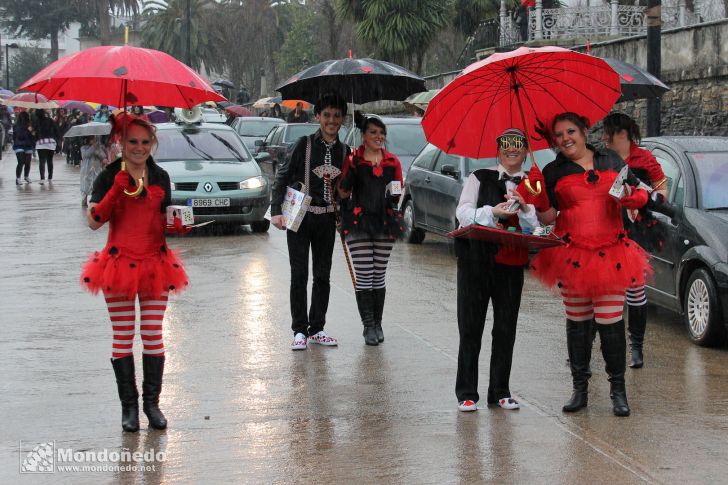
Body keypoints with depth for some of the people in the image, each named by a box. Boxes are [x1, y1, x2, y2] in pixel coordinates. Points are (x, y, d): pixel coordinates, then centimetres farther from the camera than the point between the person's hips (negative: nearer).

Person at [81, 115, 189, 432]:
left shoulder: (160, 177, 8)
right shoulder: (110, 177, -3)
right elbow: (93, 221, -13)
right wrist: (116, 190, -24)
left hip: (155, 264, 3)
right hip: (119, 262, -3)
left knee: (153, 335, 3)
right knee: (122, 337, 1)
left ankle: (152, 402, 12)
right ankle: (128, 406, 8)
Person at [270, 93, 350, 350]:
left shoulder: (344, 151, 7)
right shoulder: (305, 144, -4)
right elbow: (282, 177, -4)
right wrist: (276, 210, -12)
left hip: (327, 218, 4)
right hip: (299, 216, -4)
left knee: (323, 276, 8)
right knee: (299, 275, -2)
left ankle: (317, 329, 18)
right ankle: (299, 330, 5)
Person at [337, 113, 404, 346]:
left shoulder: (392, 162, 9)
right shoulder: (352, 160, 0)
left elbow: (398, 193, 16)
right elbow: (343, 193, -3)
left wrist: (395, 194, -7)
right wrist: (350, 169, -17)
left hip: (385, 222, 3)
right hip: (358, 222, -3)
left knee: (379, 275, 8)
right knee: (364, 276, -6)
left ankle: (377, 324, 15)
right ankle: (368, 326, 0)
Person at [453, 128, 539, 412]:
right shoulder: (480, 178, 6)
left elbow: (538, 226, 2)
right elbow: (463, 213, -4)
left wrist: (524, 208, -17)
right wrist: (492, 212, -19)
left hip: (512, 263, 2)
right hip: (477, 258, -2)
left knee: (506, 328, 3)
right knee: (471, 327, 1)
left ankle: (500, 391, 13)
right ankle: (466, 393, 6)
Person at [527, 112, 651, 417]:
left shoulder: (612, 161, 11)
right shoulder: (553, 172, 8)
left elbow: (639, 193, 18)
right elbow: (548, 217, 4)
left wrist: (634, 199, -5)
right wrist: (537, 194, -14)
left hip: (611, 252, 0)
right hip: (571, 254, 0)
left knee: (610, 321, -5)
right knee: (577, 321, 5)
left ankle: (618, 390, 5)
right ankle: (579, 389, 16)